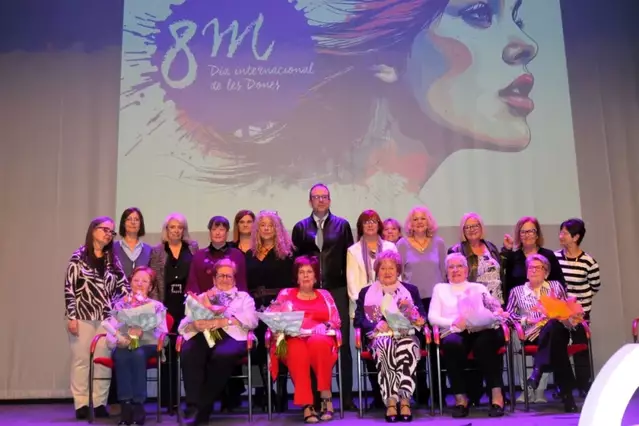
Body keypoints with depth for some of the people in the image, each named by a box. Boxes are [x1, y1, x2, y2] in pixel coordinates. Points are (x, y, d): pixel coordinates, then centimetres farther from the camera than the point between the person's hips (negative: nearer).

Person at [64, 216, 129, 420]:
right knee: (81, 359, 2)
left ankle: (100, 403, 12)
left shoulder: (112, 259, 11)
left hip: (107, 317, 4)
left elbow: (123, 286, 9)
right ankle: (81, 404, 9)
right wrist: (71, 316, -10)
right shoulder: (79, 256, -1)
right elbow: (69, 287, -5)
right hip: (83, 316, -3)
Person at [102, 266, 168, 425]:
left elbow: (162, 334, 4)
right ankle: (126, 405, -37)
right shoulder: (120, 305, 22)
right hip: (123, 346, 1)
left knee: (137, 354, -37)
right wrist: (118, 339, -16)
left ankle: (138, 404, -35)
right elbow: (111, 330, 8)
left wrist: (142, 333, -16)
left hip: (147, 346, -1)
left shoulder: (157, 306, 18)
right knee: (121, 356, -35)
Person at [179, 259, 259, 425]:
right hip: (204, 334, 2)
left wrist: (223, 321, -9)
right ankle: (193, 405, -29)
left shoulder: (244, 297, 26)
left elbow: (252, 320, 5)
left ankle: (204, 406, -25)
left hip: (231, 336, -1)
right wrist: (196, 324, -9)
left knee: (222, 355, -38)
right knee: (189, 352, -35)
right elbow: (184, 324, 16)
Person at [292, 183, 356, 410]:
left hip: (337, 291, 0)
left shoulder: (342, 225, 8)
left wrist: (348, 286, 2)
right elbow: (295, 259, 9)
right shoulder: (300, 227, 9)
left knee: (342, 344, 1)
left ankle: (347, 397, 7)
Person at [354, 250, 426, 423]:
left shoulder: (411, 290, 22)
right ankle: (391, 402, -41)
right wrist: (377, 325, -13)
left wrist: (419, 321, -12)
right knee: (385, 345, -38)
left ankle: (404, 401, -39)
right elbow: (358, 320, 6)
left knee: (407, 346, -37)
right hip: (379, 337, -1)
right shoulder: (366, 292, 19)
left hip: (406, 335, 1)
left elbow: (422, 316, 13)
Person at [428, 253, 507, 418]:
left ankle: (497, 395, -34)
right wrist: (454, 323, -10)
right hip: (454, 333, 0)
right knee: (452, 343, -37)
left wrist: (496, 314, -13)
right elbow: (432, 317, 9)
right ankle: (460, 398, -29)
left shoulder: (479, 287, 27)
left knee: (484, 342, -37)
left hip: (480, 331, 1)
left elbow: (495, 311, 13)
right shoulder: (440, 288, 24)